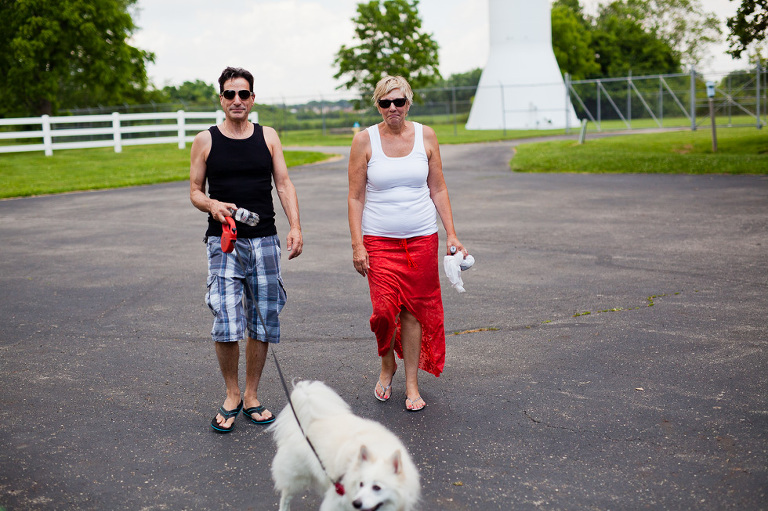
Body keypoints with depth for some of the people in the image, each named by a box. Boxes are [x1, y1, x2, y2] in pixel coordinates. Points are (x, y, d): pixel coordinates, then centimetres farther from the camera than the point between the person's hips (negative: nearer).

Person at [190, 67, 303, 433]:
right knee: (226, 324, -12)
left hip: (264, 240, 2)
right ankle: (231, 395, 10)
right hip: (223, 241, -2)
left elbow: (284, 184, 7)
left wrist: (295, 227, -6)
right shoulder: (205, 141, 4)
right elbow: (194, 191, 8)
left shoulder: (268, 137, 9)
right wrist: (212, 205, -14)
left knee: (262, 321, 5)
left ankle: (251, 397, 21)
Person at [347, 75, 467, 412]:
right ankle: (387, 366, 21)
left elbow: (438, 190, 9)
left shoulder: (426, 136, 4)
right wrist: (357, 245, -7)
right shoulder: (365, 140, -1)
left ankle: (412, 383, 16)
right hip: (379, 239, -1)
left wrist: (451, 234, 3)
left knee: (415, 310, 3)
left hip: (422, 238, 2)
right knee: (385, 308, -10)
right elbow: (356, 197, -1)